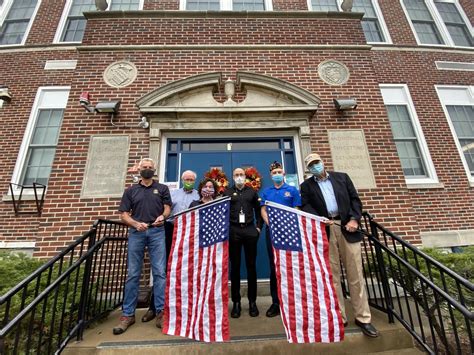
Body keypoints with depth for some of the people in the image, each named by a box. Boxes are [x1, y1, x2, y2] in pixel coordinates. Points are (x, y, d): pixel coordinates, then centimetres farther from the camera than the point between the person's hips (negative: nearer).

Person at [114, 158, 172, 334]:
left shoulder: (162, 188, 13)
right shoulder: (130, 190, 15)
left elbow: (167, 208, 7)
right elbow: (124, 214, 9)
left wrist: (163, 216, -16)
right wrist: (136, 224, -10)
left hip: (157, 232, -1)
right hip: (136, 232, 1)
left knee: (160, 272, -3)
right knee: (133, 274, 6)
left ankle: (161, 312, 6)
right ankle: (128, 314, 18)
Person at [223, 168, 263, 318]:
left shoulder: (252, 191, 12)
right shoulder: (227, 192, 8)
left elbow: (258, 210, 12)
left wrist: (259, 227, 4)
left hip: (250, 229, 1)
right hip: (233, 230, -1)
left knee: (251, 266, 7)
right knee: (235, 266, 7)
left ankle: (252, 301, 20)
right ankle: (236, 302, 18)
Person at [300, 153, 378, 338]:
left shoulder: (342, 177, 14)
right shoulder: (306, 185, 10)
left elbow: (355, 199, 9)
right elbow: (306, 206, 1)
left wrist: (354, 219, -5)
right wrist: (319, 219, -16)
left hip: (347, 227, 1)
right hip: (325, 230, -1)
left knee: (356, 275, 5)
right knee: (332, 276, 5)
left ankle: (362, 318, 19)